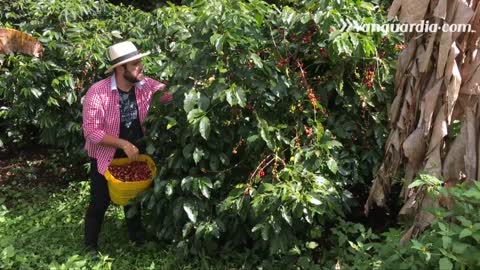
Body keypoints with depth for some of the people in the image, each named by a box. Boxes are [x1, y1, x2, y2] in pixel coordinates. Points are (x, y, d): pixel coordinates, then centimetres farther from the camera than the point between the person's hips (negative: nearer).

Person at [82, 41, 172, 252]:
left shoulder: (146, 86, -13)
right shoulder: (98, 92, -25)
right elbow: (91, 131, -26)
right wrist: (123, 144, -31)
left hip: (136, 152, 4)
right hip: (106, 156, -4)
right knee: (100, 203, 7)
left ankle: (137, 236, 45)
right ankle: (90, 247, 30)